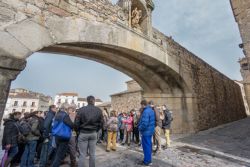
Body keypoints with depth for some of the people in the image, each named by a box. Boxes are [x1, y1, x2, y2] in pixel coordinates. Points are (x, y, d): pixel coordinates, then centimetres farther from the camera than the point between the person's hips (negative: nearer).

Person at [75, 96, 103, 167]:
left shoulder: (81, 109, -12)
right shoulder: (99, 110, -5)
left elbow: (76, 122, -9)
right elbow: (101, 122, -1)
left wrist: (79, 130, 8)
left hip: (83, 133, -2)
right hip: (94, 133, 2)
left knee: (82, 154, 8)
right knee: (92, 154, 15)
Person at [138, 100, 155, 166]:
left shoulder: (145, 111, -24)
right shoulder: (151, 110, 9)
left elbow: (144, 123, -30)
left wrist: (140, 128, -13)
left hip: (146, 131, -10)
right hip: (150, 131, 10)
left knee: (146, 146, 4)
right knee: (149, 145, 19)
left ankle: (147, 161, 17)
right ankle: (149, 160, 33)